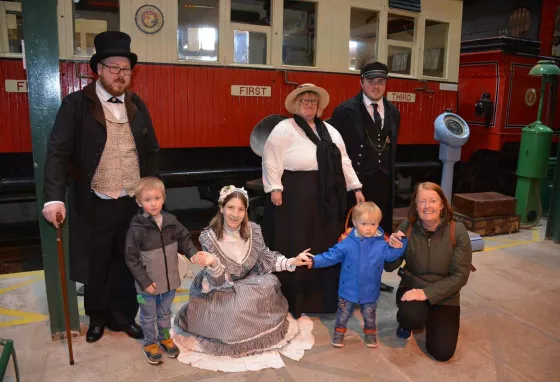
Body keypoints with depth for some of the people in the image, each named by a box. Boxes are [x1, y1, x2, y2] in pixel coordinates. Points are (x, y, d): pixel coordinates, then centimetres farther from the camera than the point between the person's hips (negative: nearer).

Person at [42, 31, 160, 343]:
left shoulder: (137, 105, 6)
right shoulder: (76, 104, -6)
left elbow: (152, 150, 11)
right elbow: (58, 152, -13)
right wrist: (55, 198, -24)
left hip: (134, 202, 3)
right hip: (95, 204, -3)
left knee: (127, 263, 14)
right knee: (96, 265, 14)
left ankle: (124, 317, 32)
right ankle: (97, 318, 36)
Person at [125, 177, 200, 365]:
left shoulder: (171, 221, -8)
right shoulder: (136, 228, -21)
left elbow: (184, 239, 4)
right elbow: (131, 258, -16)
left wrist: (193, 253, -16)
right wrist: (144, 281, -16)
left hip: (169, 280, 4)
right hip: (148, 284, -4)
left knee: (165, 313, 25)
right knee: (148, 317, 17)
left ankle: (164, 338, 47)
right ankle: (150, 344, 39)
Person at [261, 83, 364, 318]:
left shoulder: (330, 131, 15)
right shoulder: (284, 129, -4)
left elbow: (343, 160, 15)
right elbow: (271, 160, -9)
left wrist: (356, 187, 10)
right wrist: (274, 188, -17)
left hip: (327, 196, 6)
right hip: (295, 196, -6)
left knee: (326, 247, 12)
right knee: (295, 248, 1)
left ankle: (322, 298, 27)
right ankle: (292, 301, 14)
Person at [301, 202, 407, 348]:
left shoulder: (381, 244, -8)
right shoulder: (347, 243, -14)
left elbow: (392, 254, -8)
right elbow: (332, 255, -14)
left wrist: (401, 242, -21)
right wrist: (315, 261, -25)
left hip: (370, 291, 1)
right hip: (348, 290, -1)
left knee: (369, 316, 21)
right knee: (343, 314, 18)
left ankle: (370, 333, 45)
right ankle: (339, 332, 39)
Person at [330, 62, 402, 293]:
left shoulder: (393, 112, 10)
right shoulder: (345, 110, -9)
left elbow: (392, 146, 17)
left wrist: (390, 173, 12)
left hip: (383, 180, 6)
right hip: (356, 179, -6)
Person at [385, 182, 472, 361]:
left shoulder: (457, 231, -16)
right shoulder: (407, 227, -13)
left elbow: (460, 276, -15)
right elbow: (389, 267, -8)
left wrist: (427, 293, -24)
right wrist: (391, 248, -30)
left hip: (443, 295, 1)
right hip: (412, 288, 0)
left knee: (442, 352, -9)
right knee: (412, 317, -33)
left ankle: (432, 319, 24)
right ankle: (407, 323, 7)